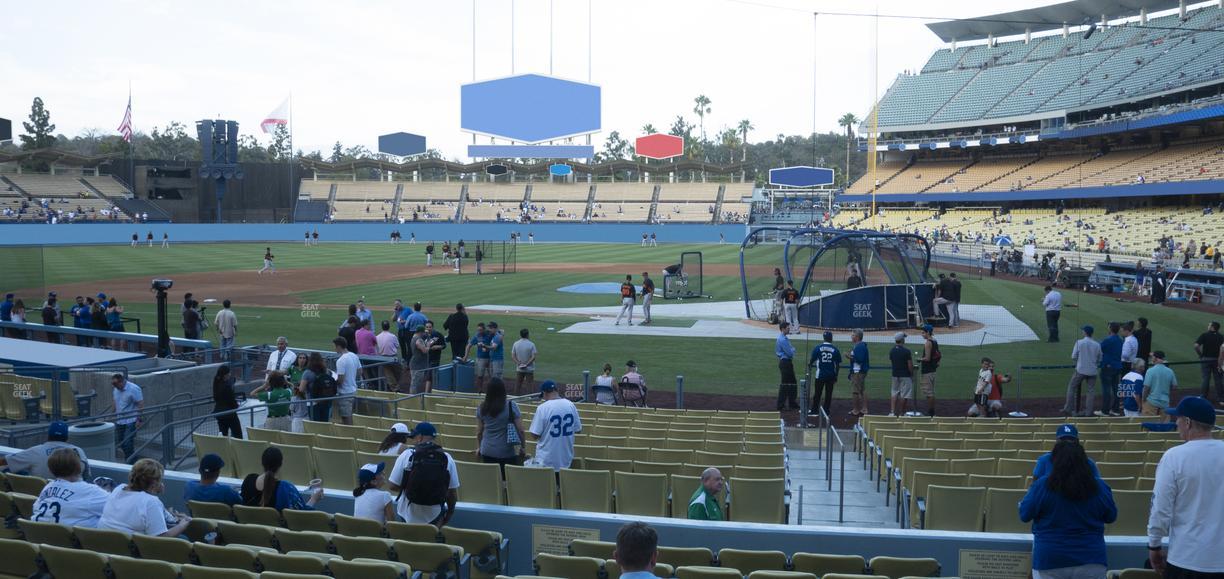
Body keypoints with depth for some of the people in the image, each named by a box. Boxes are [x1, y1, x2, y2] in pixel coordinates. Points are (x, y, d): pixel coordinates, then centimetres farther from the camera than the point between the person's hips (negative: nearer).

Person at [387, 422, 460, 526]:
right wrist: (450, 512, 15)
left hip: (409, 514, 0)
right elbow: (453, 492, -2)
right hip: (434, 515, 0)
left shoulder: (407, 455, -10)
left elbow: (393, 486, -7)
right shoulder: (447, 458, -7)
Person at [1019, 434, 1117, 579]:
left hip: (1050, 562, -2)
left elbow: (1024, 515, -4)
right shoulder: (1099, 487, -3)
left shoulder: (1042, 485, -11)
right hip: (1091, 562, 2)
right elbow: (1111, 517, 10)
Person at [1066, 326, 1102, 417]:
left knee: (1072, 387, 9)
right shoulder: (1097, 345, 0)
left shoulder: (1079, 342, -8)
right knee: (1091, 390, 8)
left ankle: (1068, 409, 5)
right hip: (1093, 371, 3)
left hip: (1081, 369, -3)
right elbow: (1099, 359, 7)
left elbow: (1073, 357, -5)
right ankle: (1088, 412, 7)